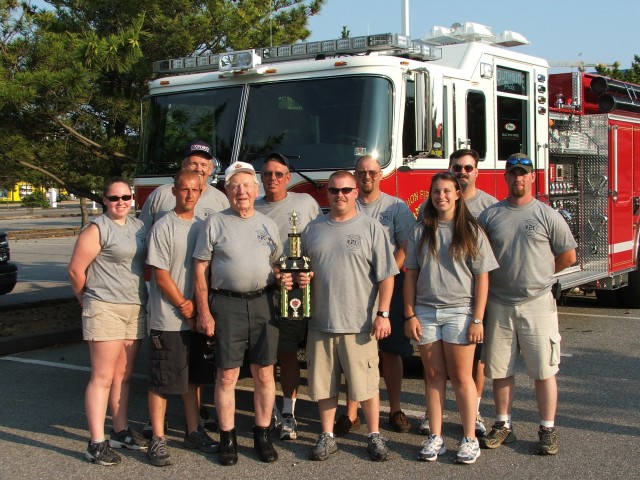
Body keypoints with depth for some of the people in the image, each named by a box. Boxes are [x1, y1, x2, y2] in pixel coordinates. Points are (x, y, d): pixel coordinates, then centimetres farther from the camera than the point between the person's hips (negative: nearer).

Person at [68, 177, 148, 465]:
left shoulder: (138, 226, 12)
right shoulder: (97, 229, -10)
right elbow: (75, 271, -10)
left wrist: (140, 295, 14)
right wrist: (87, 300, 2)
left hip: (135, 309, 7)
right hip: (105, 309, -7)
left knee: (123, 375, 14)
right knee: (102, 377, -4)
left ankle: (120, 432, 25)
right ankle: (96, 444, 0)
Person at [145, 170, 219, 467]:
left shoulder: (202, 227, 10)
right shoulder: (164, 227, -8)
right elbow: (161, 274, -12)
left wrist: (198, 307, -1)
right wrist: (184, 306, -10)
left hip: (195, 318, 6)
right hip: (167, 319, -6)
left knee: (192, 376, 14)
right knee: (162, 381, -1)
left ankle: (193, 432, 25)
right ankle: (157, 440, 6)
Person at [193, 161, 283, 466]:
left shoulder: (269, 224, 11)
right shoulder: (215, 223, 1)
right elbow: (200, 269, -1)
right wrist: (204, 312, -7)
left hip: (263, 303, 3)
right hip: (226, 304, -3)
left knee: (264, 373, 6)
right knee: (227, 375, 1)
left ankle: (262, 435, 18)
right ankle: (227, 438, 13)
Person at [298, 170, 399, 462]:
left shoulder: (371, 228, -1)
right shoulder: (313, 229, 10)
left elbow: (386, 275, -3)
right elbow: (301, 269, 18)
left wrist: (383, 314, -10)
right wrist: (300, 278, -6)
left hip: (359, 324, -3)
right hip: (321, 322, 3)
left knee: (366, 384, 4)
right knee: (324, 384, 10)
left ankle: (374, 436, 19)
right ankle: (327, 437, 23)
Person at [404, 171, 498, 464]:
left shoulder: (471, 231, 0)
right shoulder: (421, 232, 8)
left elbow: (482, 278, -2)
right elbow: (411, 275, 8)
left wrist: (477, 320, -8)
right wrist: (410, 315, 1)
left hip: (459, 312, -2)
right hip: (425, 312, 3)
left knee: (461, 378, 1)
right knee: (434, 376, 7)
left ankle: (470, 439, 10)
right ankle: (435, 437, 14)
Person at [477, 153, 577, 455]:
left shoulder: (547, 215, 0)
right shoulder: (490, 215, 5)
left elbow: (568, 255, 5)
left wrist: (538, 273, 9)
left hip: (537, 303, -2)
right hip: (499, 304, 2)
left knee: (544, 370, 2)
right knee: (500, 369, 9)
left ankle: (548, 430, 13)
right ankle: (503, 426, 23)